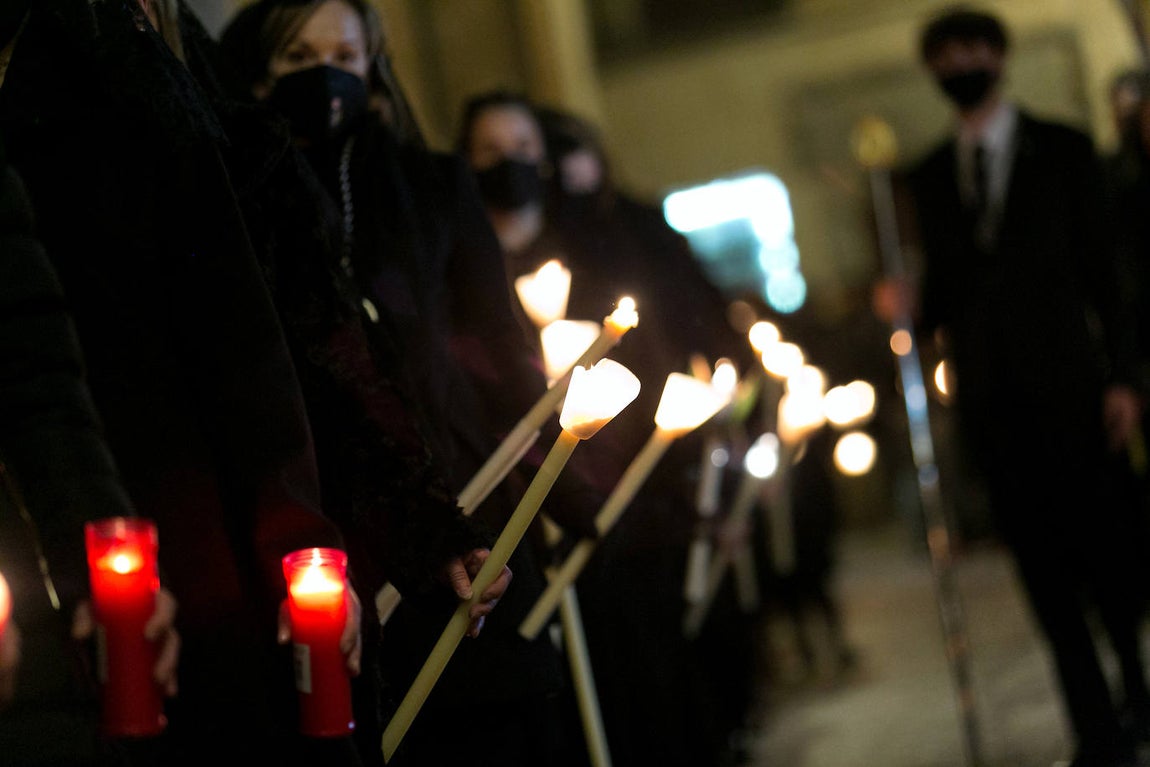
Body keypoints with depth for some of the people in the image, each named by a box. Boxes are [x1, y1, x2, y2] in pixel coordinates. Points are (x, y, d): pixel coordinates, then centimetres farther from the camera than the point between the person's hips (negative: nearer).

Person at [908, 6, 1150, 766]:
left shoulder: (1063, 149, 5)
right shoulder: (931, 175, 12)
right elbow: (943, 284, 13)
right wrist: (913, 314, -10)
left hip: (1063, 383, -2)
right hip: (990, 395, 2)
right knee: (1043, 568, 2)